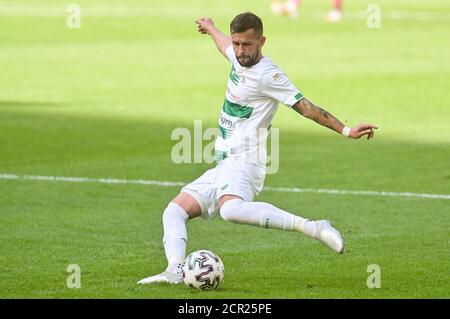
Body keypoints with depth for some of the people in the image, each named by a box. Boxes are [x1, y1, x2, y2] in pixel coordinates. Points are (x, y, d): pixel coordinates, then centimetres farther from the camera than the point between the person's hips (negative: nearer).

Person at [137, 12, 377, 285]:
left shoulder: (267, 75, -13)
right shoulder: (239, 59, 13)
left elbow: (305, 106, -17)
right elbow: (225, 44, 37)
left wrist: (346, 130, -26)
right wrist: (210, 27, 59)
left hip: (243, 163, -10)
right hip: (223, 167, 10)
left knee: (231, 209, -39)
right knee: (174, 211, 1)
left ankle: (313, 228, -38)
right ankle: (176, 271, -19)